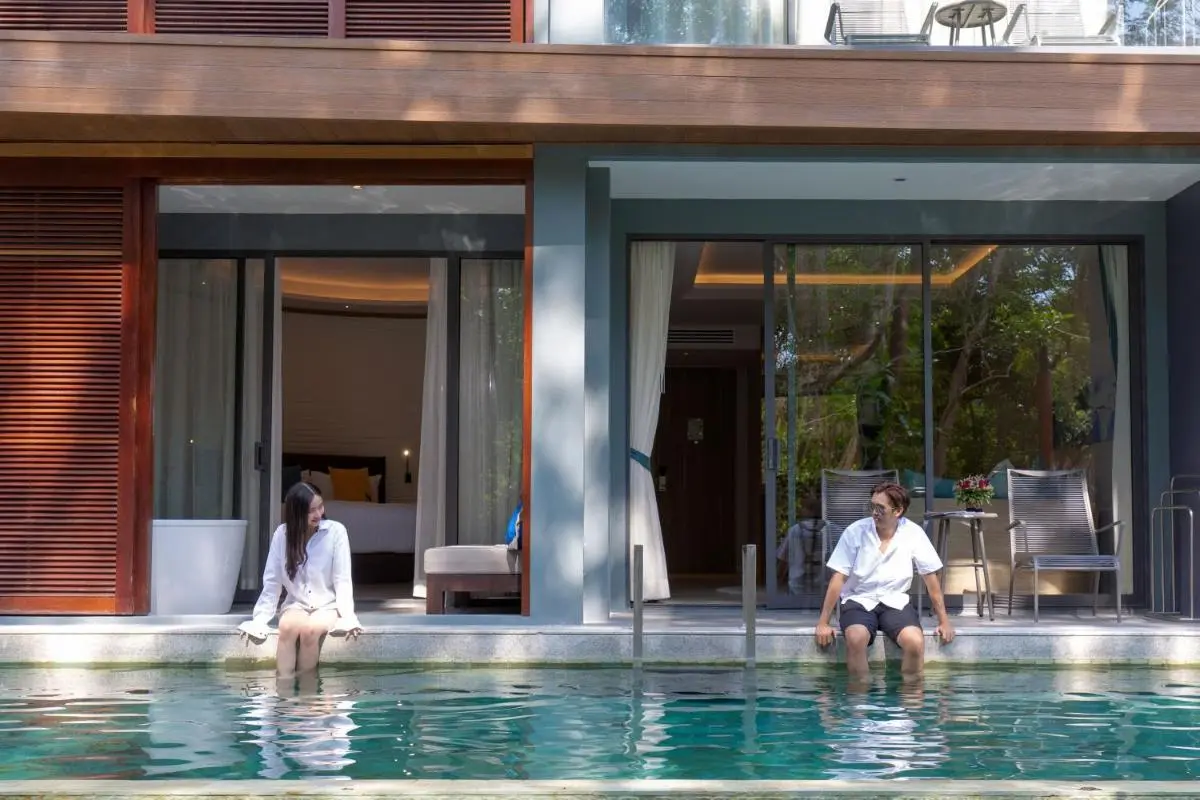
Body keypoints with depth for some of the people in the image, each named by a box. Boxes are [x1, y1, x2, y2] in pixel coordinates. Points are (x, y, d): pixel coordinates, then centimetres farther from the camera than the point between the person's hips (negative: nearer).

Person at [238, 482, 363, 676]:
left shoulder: (336, 531, -10)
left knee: (309, 629, -34)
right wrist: (260, 619, -10)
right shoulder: (282, 534, -5)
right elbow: (272, 581, -2)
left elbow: (342, 579, -10)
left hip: (327, 605, -2)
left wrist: (348, 616, -22)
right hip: (296, 604, 2)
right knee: (288, 627, -33)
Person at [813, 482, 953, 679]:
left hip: (895, 601, 1)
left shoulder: (913, 533, -4)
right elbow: (838, 577, -6)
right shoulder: (855, 531, -7)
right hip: (858, 600, -1)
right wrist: (823, 623, -9)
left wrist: (944, 621, 2)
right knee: (856, 639, -34)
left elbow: (930, 576, 3)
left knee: (916, 643, -28)